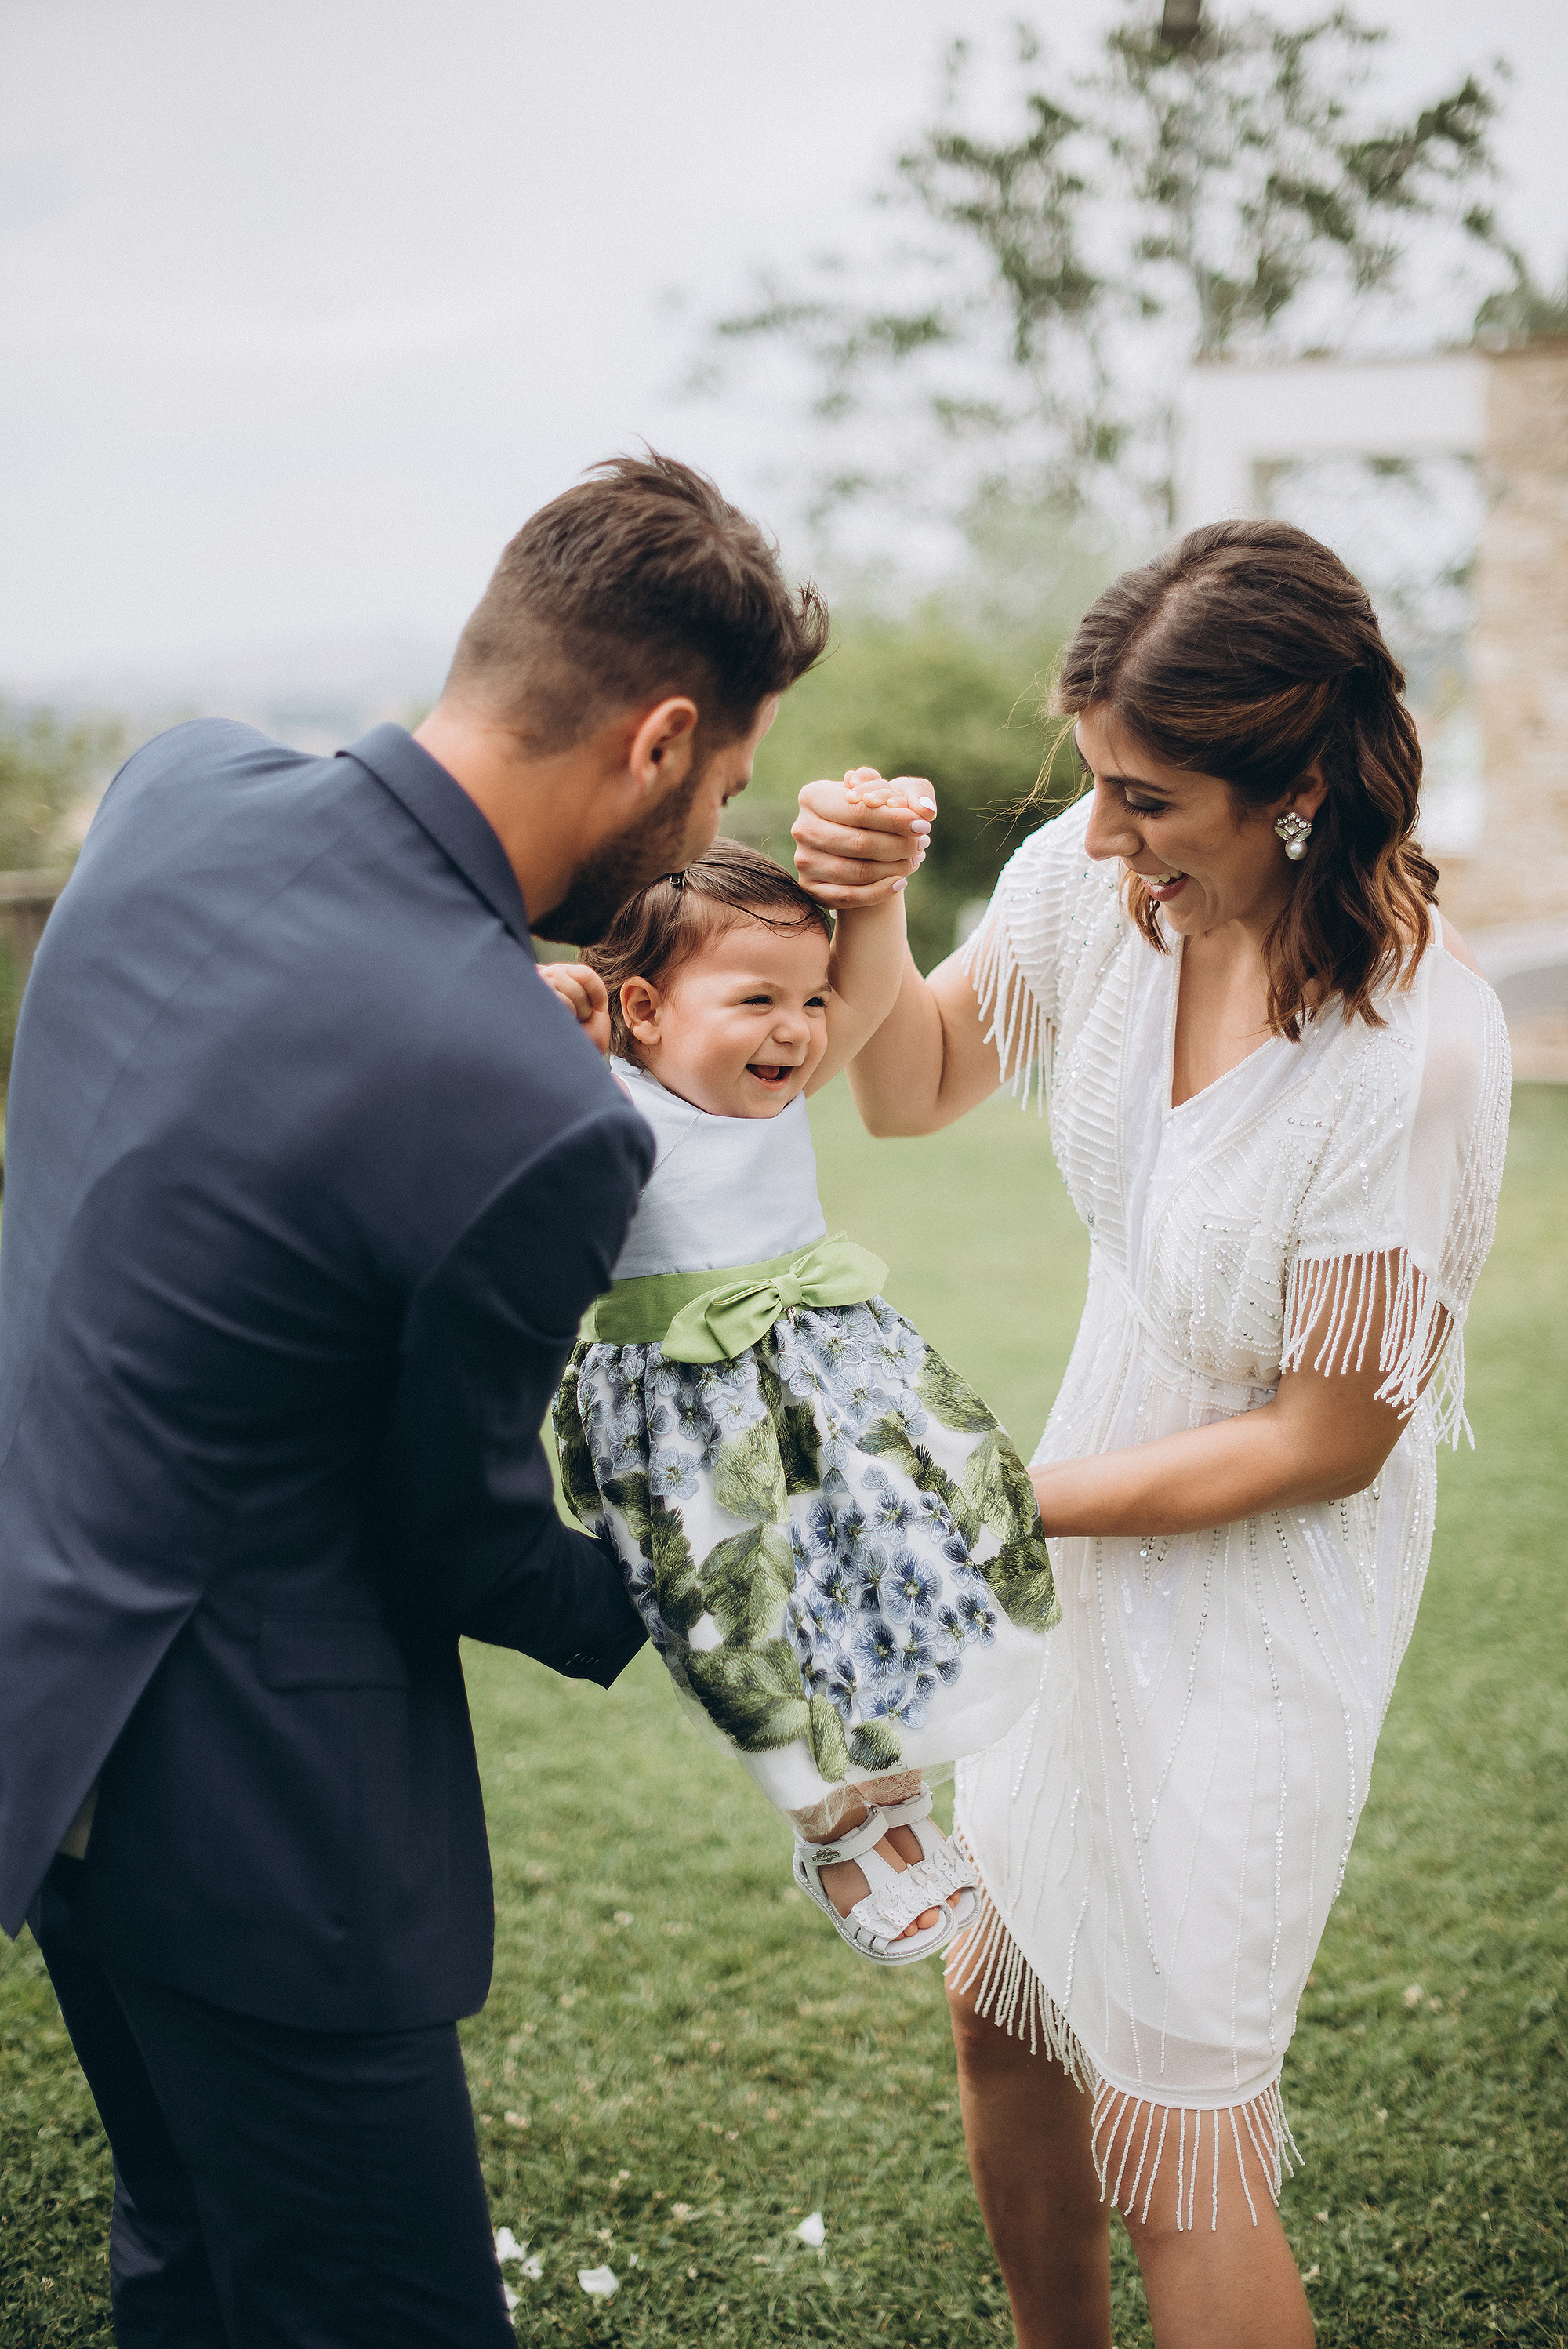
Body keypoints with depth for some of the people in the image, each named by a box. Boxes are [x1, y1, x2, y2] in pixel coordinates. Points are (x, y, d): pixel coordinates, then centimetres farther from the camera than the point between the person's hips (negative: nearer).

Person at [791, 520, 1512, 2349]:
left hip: (1268, 1580, -6)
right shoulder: (1103, 871, -15)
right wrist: (866, 918, -18)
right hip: (1093, 1535, 6)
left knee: (1171, 2144, 5)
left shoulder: (1415, 1047, -31)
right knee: (1002, 2008, 21)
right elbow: (912, 1092, 2)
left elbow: (1329, 1438, -20)